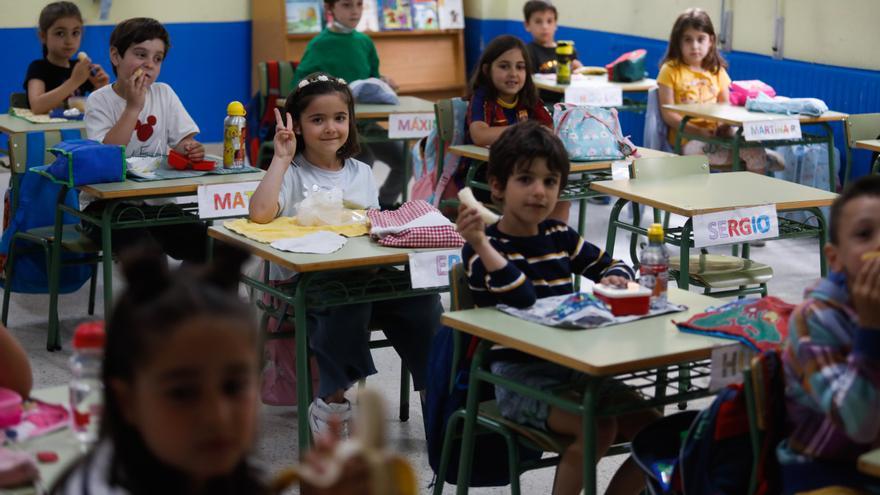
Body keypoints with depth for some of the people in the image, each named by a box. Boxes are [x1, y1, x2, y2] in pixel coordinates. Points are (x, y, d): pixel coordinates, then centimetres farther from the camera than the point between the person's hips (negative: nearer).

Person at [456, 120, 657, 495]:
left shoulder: (559, 236, 10)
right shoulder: (484, 247, -9)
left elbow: (611, 265, 23)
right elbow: (522, 297, -27)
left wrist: (616, 279, -1)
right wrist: (480, 244, -35)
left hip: (570, 364, 7)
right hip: (518, 373, -7)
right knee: (599, 427, -29)